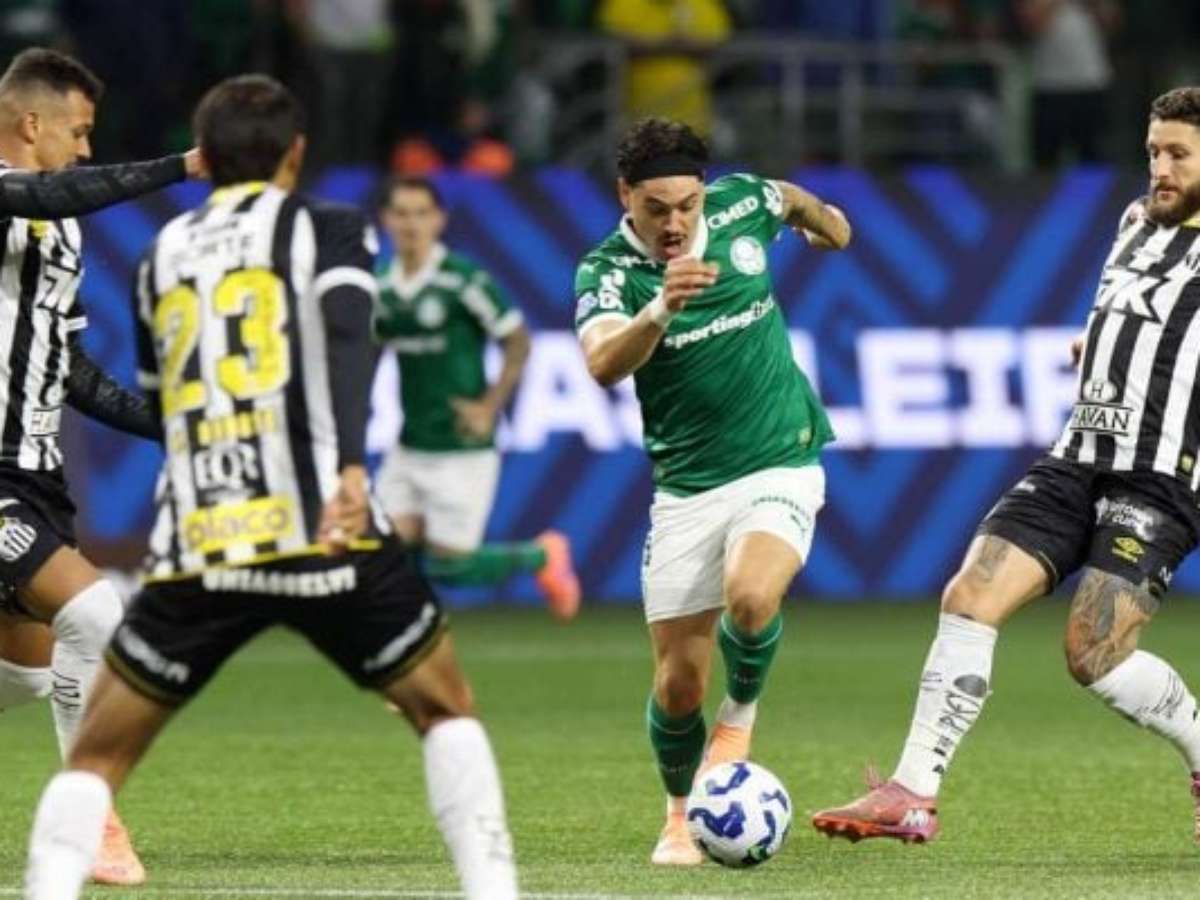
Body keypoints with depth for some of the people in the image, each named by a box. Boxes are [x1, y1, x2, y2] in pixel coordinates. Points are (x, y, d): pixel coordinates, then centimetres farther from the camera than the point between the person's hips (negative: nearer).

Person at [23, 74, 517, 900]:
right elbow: (345, 343, -13)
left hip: (195, 552, 2)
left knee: (97, 758, 14)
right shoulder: (328, 230, 7)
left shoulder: (162, 255, 19)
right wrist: (350, 464, -26)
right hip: (327, 538, -2)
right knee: (446, 710, 19)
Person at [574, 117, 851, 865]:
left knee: (749, 596, -29)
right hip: (686, 486, 0)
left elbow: (792, 199, 20)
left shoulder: (741, 204, -6)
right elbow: (604, 363, -35)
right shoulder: (608, 271, -14)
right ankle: (680, 816, 28)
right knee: (679, 681, 1)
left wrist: (821, 217, 41)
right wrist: (660, 307, -53)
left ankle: (742, 713, 3)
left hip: (781, 464, 0)